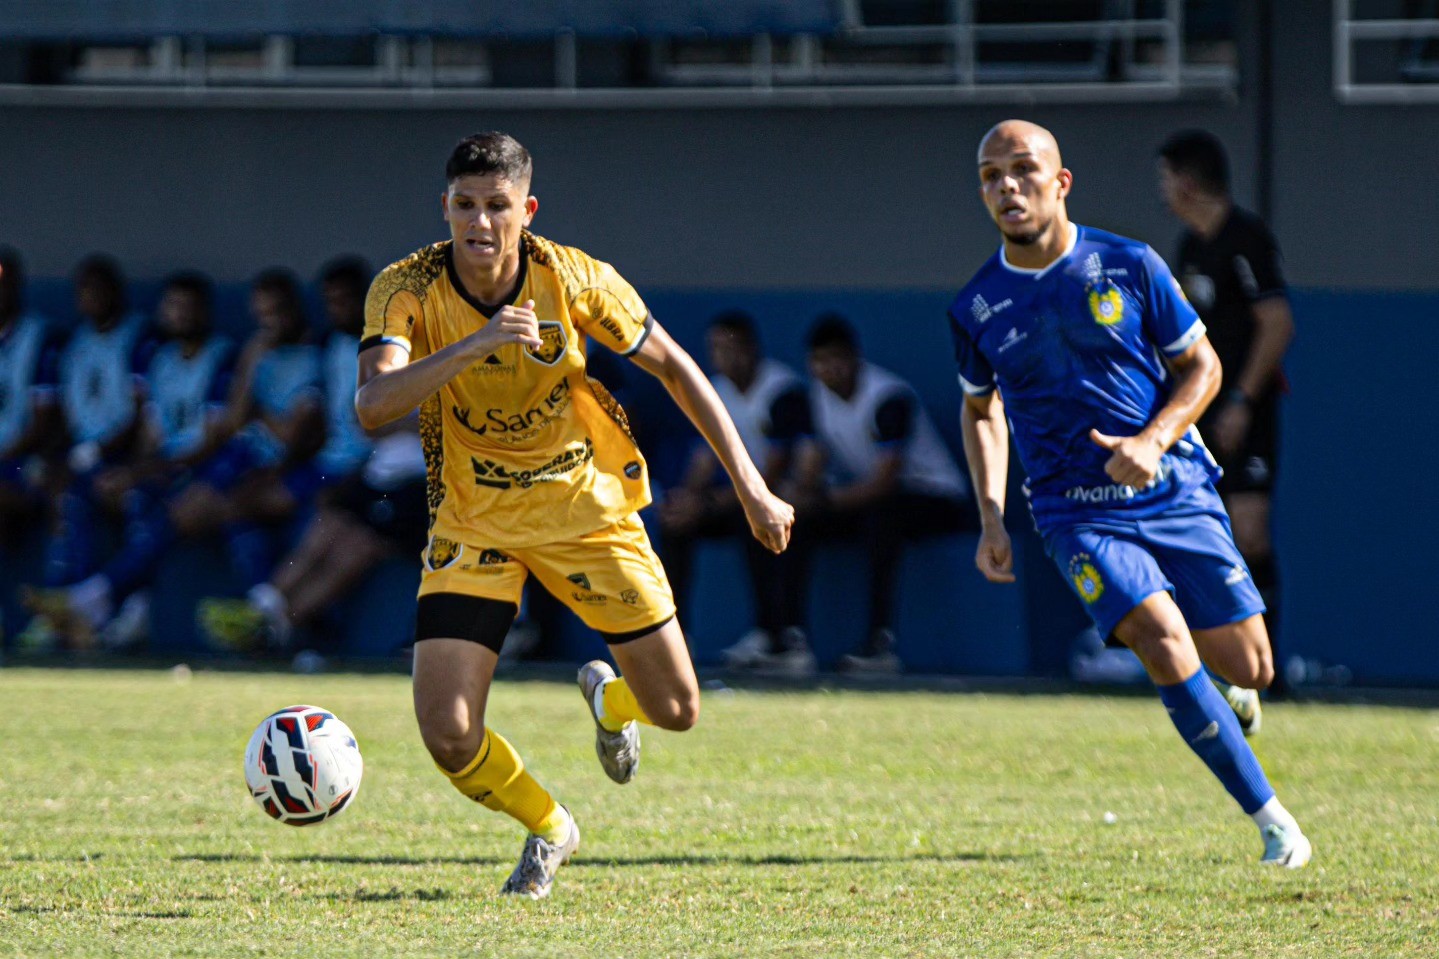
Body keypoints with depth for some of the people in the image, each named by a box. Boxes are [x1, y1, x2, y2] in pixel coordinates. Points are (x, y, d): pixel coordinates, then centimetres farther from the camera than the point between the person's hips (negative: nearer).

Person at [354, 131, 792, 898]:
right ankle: (547, 831, 19)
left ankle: (607, 699, 41)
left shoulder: (575, 280, -17)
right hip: (473, 520, -1)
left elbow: (673, 367, -2)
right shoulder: (407, 291, -20)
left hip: (586, 507, 1)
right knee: (448, 735, -14)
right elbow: (372, 404, -36)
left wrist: (749, 485, -3)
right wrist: (475, 345, -48)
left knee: (675, 711, 1)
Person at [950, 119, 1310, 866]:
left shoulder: (1128, 267, -3)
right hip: (1077, 514, -1)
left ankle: (1226, 691, 41)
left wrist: (1154, 442, -13)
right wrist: (991, 519, 7)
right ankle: (1271, 820, -15)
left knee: (1248, 667, -1)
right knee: (1163, 642, -23)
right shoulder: (975, 308, 1)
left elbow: (1201, 365, 4)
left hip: (1176, 490, 1)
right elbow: (980, 408, 17)